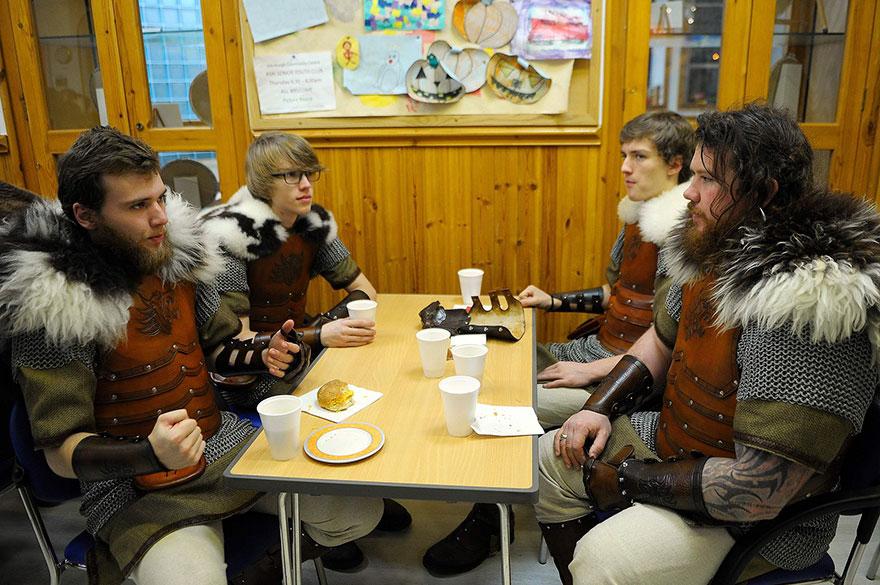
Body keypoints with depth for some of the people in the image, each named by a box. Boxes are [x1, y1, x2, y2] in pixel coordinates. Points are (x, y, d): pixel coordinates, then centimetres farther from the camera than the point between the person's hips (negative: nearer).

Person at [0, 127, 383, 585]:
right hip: (139, 495, -5)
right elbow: (61, 451, -14)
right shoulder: (52, 302, -17)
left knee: (361, 510, -5)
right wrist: (151, 455, -34)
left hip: (227, 445, 6)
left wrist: (263, 356, -8)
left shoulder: (178, 253, 0)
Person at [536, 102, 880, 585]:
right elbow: (660, 343, 13)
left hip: (756, 523, -8)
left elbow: (759, 491, -32)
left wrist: (626, 480, -21)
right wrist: (600, 408, -2)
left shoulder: (806, 309, -31)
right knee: (550, 456, 10)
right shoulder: (712, 254, -3)